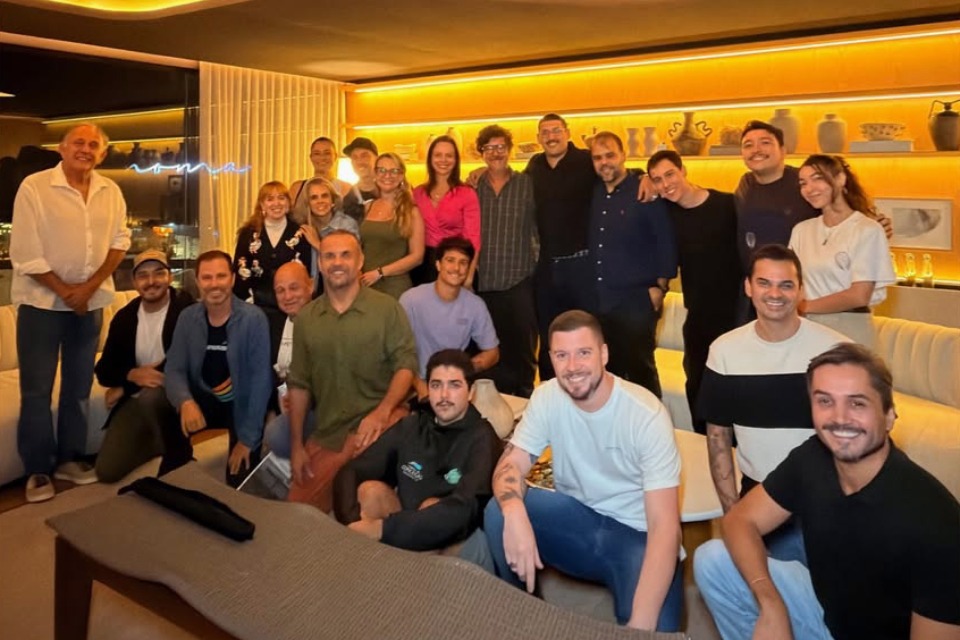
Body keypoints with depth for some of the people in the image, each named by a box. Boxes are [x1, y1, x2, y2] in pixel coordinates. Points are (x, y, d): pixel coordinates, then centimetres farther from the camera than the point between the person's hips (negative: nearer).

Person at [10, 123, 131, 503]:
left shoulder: (111, 192, 1)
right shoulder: (34, 187, -11)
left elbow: (120, 240, 1)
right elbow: (25, 254, -13)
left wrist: (90, 286, -11)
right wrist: (66, 291, -12)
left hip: (91, 301, 4)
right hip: (42, 301, -4)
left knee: (79, 385, 12)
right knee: (37, 389, 2)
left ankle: (70, 458, 25)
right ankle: (37, 470, 14)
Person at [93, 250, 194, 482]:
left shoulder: (186, 308, -12)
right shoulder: (124, 317, 4)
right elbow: (103, 370, 5)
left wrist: (125, 388, -13)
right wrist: (132, 375, -21)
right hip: (136, 401, 5)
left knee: (149, 396, -39)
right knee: (107, 471, -8)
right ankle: (160, 441, 20)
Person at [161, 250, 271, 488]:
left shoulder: (253, 318, -18)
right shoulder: (188, 317, -5)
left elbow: (260, 378, -19)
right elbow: (175, 369, -7)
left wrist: (248, 438, -20)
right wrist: (185, 402, -31)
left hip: (242, 405, -3)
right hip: (203, 400, 3)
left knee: (240, 484, -10)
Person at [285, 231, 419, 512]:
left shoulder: (387, 308, -5)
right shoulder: (305, 318, 8)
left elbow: (406, 364, -8)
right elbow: (298, 384, 9)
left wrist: (382, 412, -25)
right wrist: (296, 445, 5)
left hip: (377, 419, -4)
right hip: (326, 433, 4)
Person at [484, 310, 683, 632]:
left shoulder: (646, 414, -22)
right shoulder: (547, 397, -9)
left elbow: (664, 526, -26)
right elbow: (510, 464, -12)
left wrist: (642, 623, -37)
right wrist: (515, 513, -38)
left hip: (636, 534, -4)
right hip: (576, 516, 4)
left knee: (652, 629, -31)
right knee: (498, 513, -22)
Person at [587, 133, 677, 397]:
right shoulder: (592, 193, 8)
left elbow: (666, 241, -9)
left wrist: (660, 286, -11)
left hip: (636, 298, -5)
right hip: (599, 299, 6)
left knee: (640, 367, 3)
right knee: (606, 368, 15)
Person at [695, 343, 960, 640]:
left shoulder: (932, 519, -29)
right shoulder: (811, 459, -15)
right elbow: (740, 520, -8)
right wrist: (772, 608, -24)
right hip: (825, 611, 5)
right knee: (713, 560, -9)